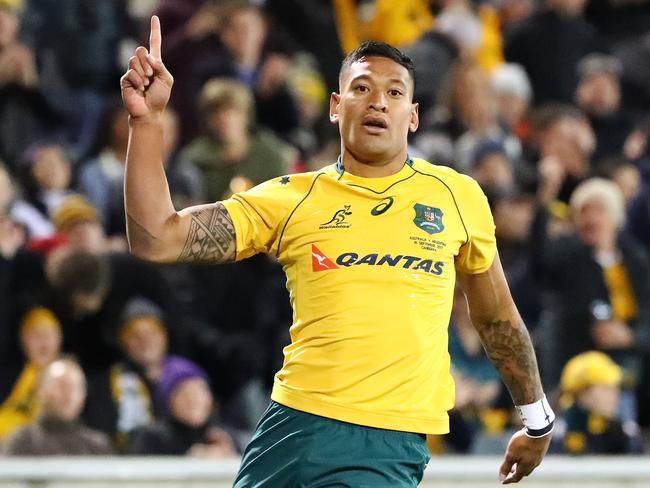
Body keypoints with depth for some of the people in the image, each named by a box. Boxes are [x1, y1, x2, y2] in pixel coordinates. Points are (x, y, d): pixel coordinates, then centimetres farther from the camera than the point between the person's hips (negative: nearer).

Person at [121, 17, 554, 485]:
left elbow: (497, 315, 22)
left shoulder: (458, 196, 10)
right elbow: (156, 239, 0)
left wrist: (537, 421, 27)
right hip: (292, 426, 1)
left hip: (389, 446, -1)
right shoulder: (289, 199, 7)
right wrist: (146, 120, -8)